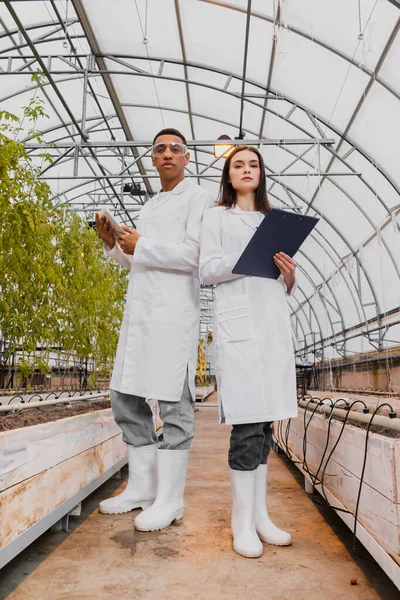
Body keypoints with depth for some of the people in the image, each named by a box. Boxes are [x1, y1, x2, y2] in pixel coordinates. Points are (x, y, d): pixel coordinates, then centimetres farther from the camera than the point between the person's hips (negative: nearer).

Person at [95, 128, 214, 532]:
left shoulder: (197, 198, 2)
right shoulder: (148, 207, 25)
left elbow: (194, 255, -13)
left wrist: (140, 245, -8)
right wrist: (113, 244, 12)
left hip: (173, 312, -8)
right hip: (138, 312, 8)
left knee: (172, 401, -5)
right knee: (126, 397, 9)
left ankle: (169, 500, 6)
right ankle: (141, 488, 22)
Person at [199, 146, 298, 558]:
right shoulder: (216, 216, 11)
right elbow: (206, 270, -2)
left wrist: (289, 275, 0)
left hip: (274, 323, 5)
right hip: (238, 323, -5)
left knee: (265, 420, 5)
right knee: (248, 422, -9)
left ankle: (260, 515, 14)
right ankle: (243, 521, 2)